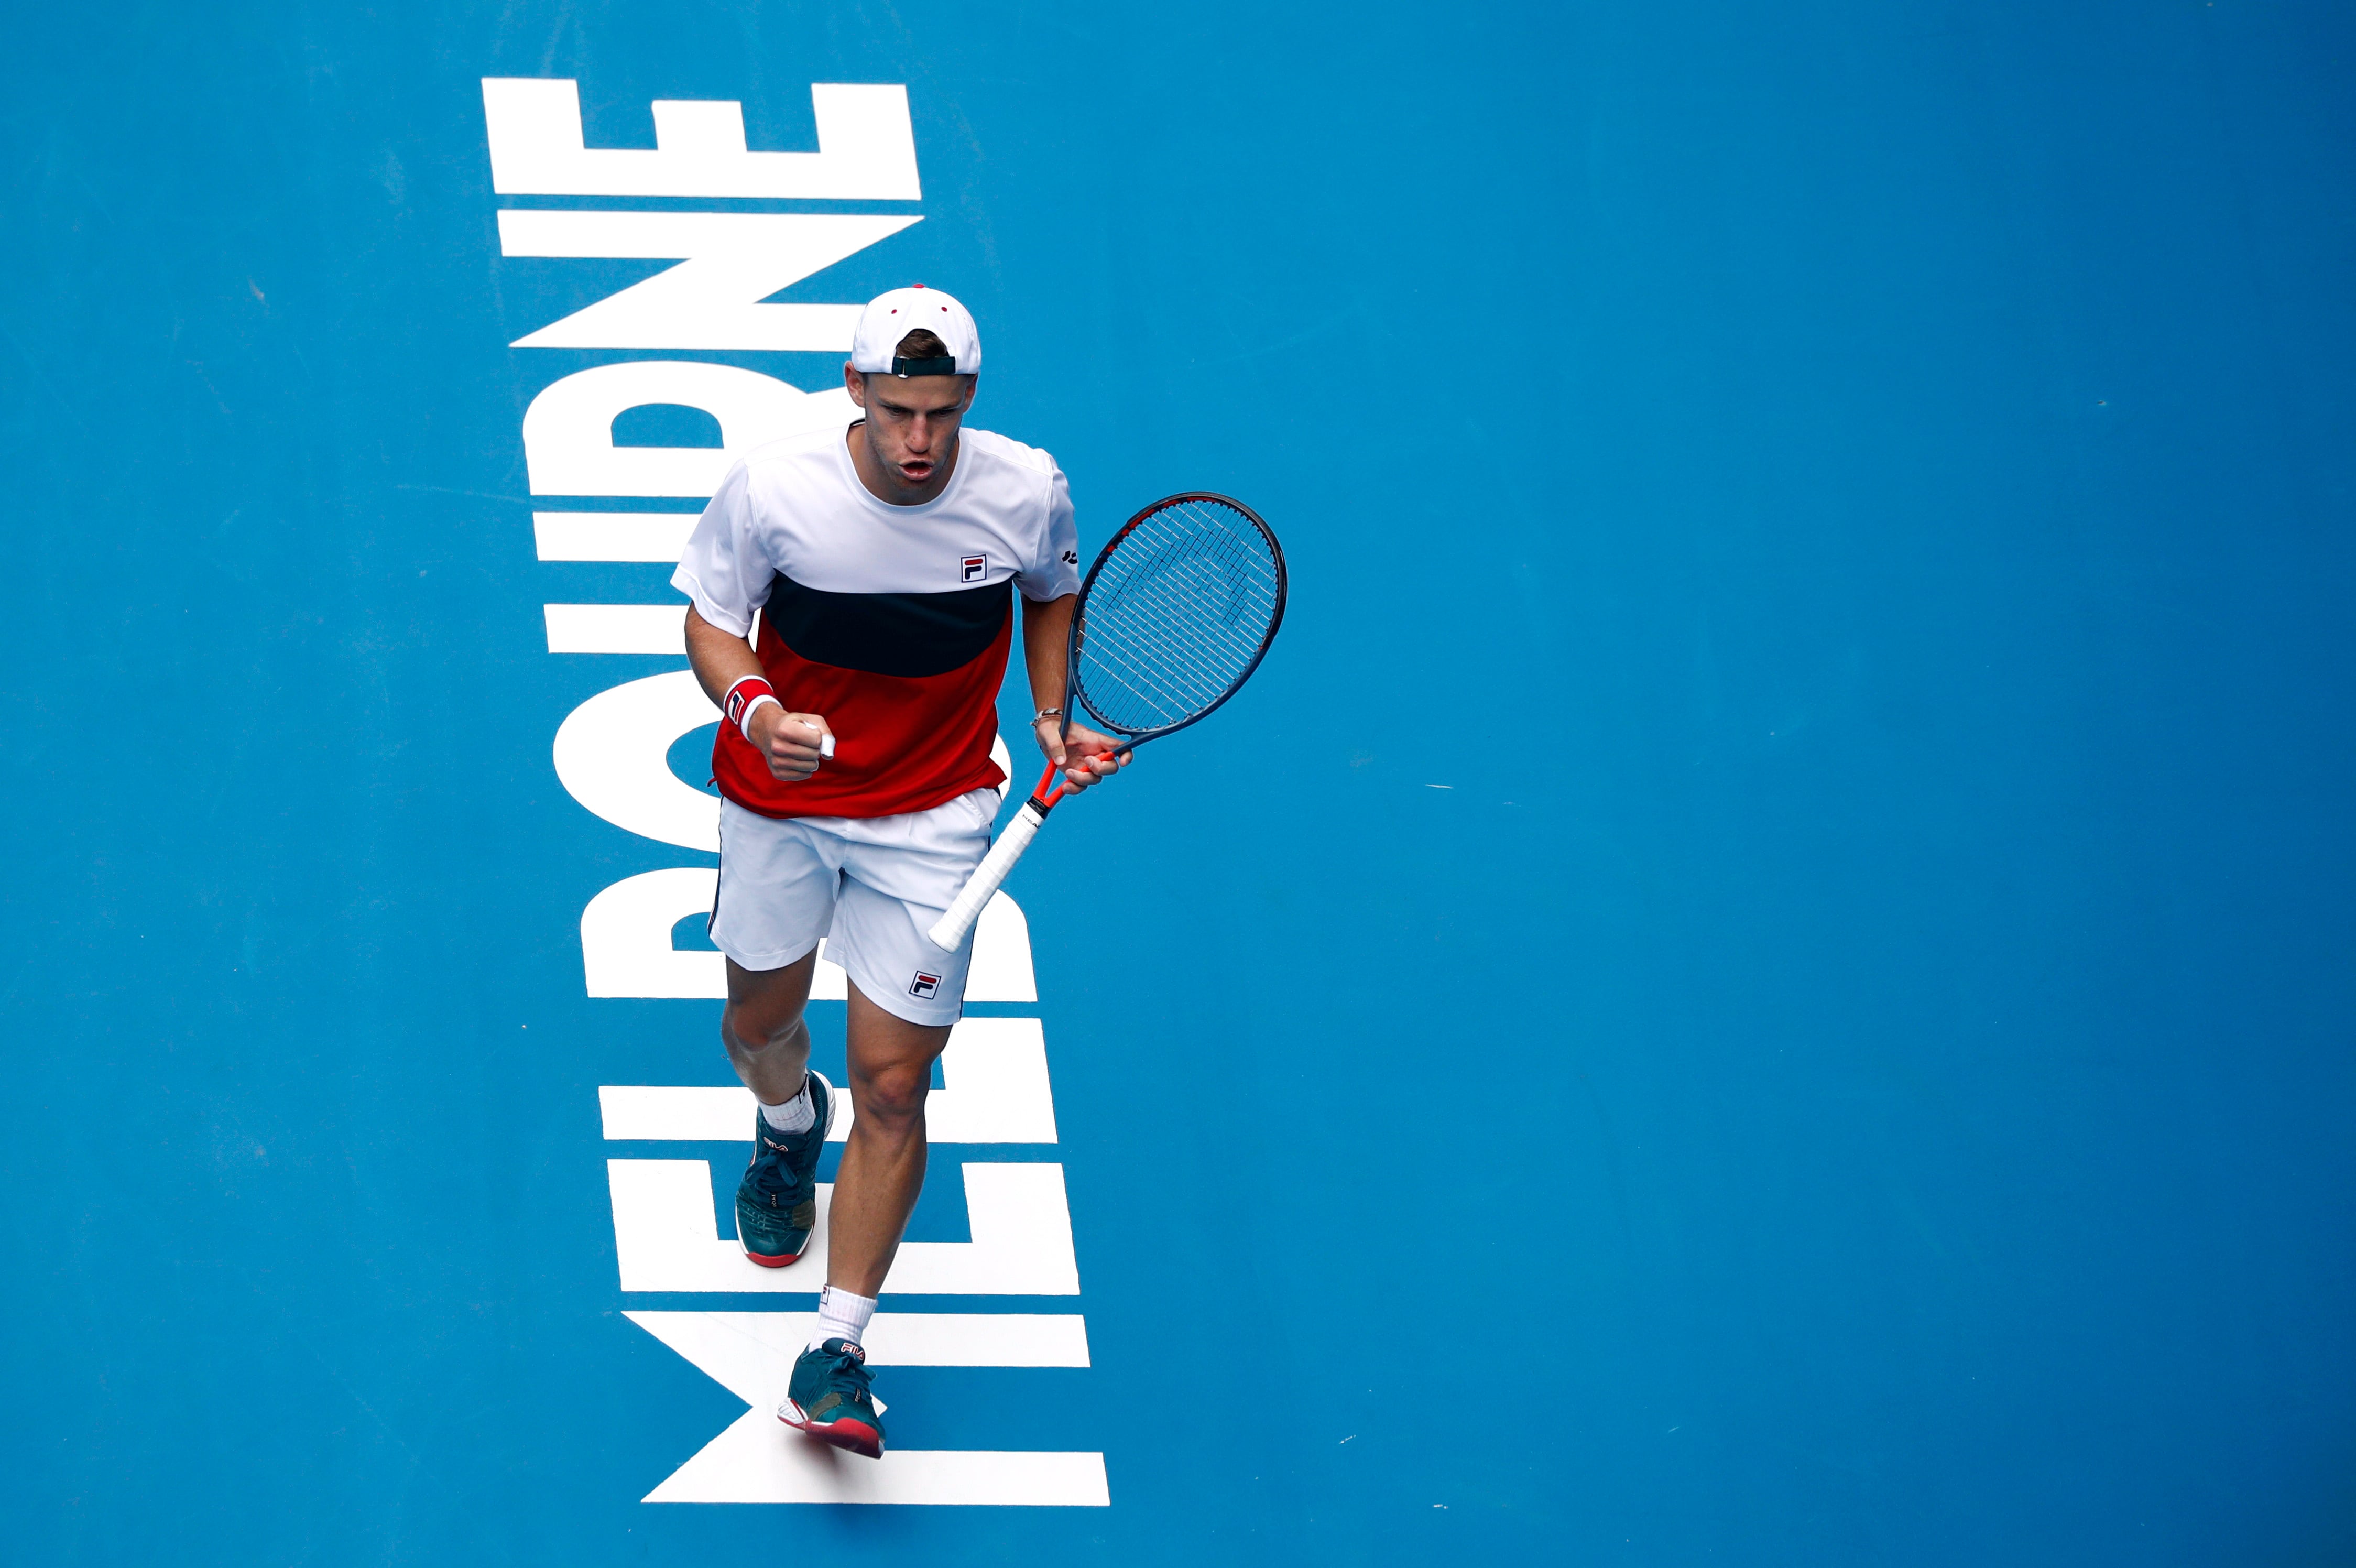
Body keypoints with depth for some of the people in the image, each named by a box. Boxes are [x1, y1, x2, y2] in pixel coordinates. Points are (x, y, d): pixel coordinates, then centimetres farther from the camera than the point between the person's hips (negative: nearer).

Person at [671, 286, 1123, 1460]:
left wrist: (1055, 717, -7)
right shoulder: (771, 489, -22)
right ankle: (790, 1125, 61)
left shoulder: (1026, 493, -17)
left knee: (892, 1089, -4)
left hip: (931, 819, -1)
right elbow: (712, 617, -8)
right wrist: (752, 707, -28)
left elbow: (1052, 595, 6)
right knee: (760, 1020, 22)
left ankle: (836, 1351, 6)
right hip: (781, 804, 1)